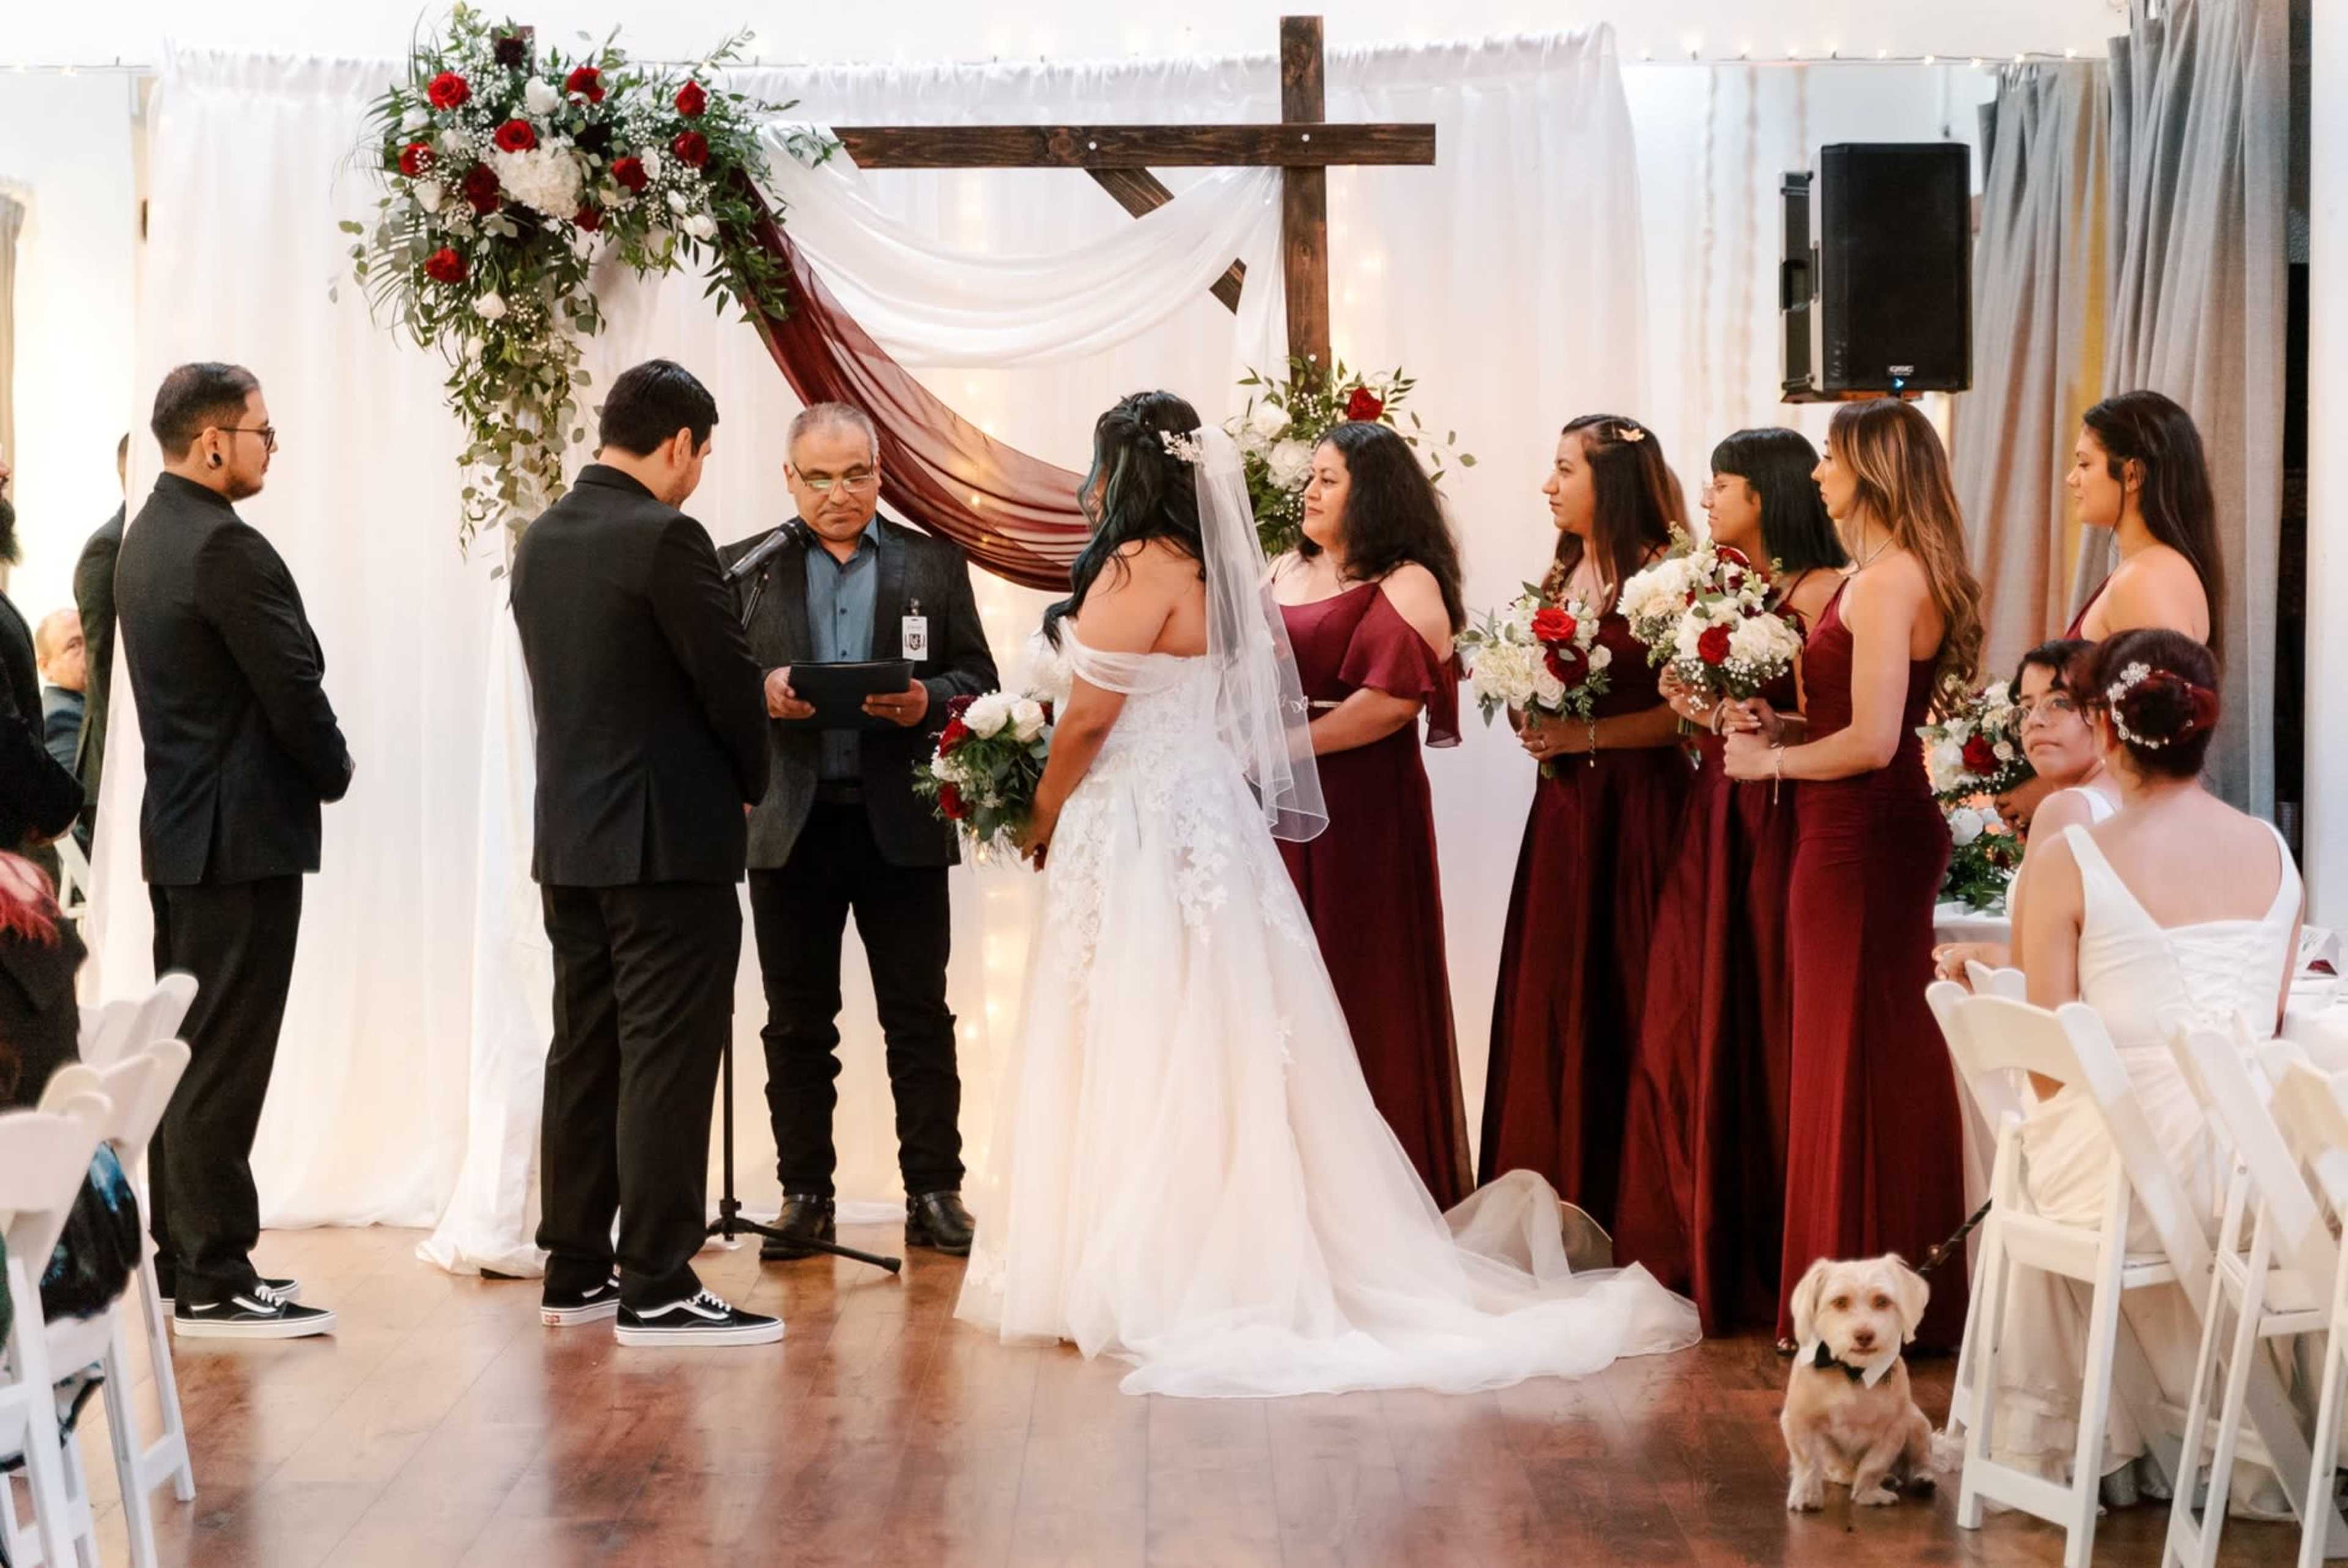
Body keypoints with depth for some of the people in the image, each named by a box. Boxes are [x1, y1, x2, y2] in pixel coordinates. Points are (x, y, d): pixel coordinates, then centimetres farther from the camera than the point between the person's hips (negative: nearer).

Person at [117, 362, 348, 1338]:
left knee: (186, 1055, 14)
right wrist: (335, 771, 1)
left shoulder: (147, 537, 12)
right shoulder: (225, 548, -18)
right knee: (225, 1063, -6)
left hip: (178, 825, 10)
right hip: (242, 835, -10)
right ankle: (214, 1285, -3)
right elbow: (292, 687, -18)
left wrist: (312, 764, 13)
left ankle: (180, 1260, 21)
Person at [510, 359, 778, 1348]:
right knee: (668, 1061, -5)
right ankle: (656, 1290, -4)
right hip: (667, 839, -8)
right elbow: (729, 681, -12)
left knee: (585, 1054, 13)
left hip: (568, 836, 8)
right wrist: (749, 784, 7)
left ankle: (575, 1273, 19)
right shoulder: (665, 538, -15)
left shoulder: (541, 539, 9)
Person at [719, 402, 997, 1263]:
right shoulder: (744, 568, 8)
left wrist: (927, 700, -15)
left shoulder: (935, 565, 8)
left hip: (901, 825, -1)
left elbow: (978, 679, 6)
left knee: (920, 1019, 2)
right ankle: (806, 1197, 14)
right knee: (797, 1024, 6)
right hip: (791, 826, 1)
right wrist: (760, 693, -15)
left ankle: (934, 1194, 9)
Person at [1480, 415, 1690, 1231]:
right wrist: (1534, 722, 1)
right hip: (1563, 806, 7)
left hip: (1636, 805, -7)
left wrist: (1586, 735, -18)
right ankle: (1561, 1200, 13)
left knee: (1625, 995, -3)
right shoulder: (1563, 576, 14)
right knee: (1554, 996, 6)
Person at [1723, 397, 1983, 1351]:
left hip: (1864, 840, -10)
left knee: (1858, 1062, -1)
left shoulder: (1885, 583, -18)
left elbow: (1872, 740, -22)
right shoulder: (1908, 577, 12)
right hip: (1875, 835, 10)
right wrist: (1780, 726, 8)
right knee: (1882, 1060, 14)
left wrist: (1773, 760, -9)